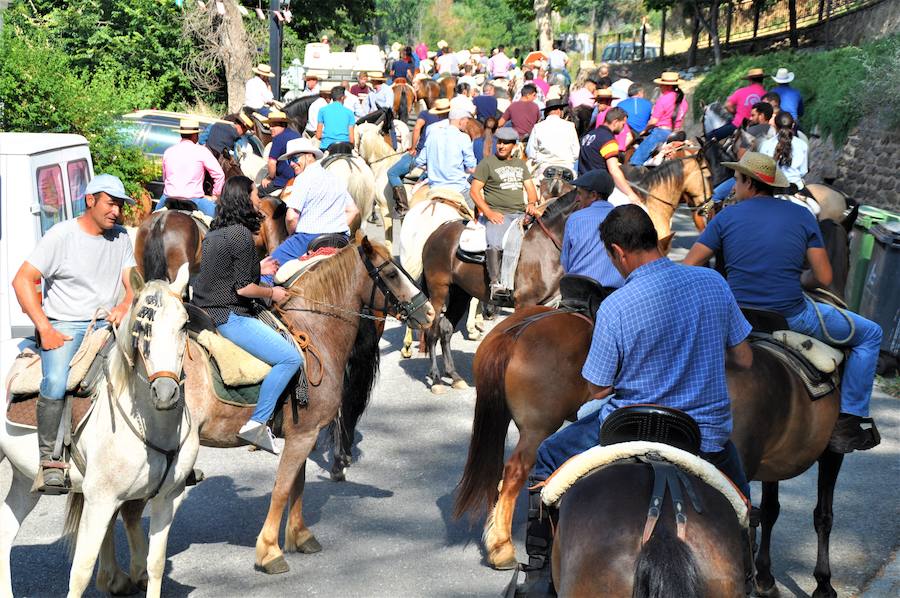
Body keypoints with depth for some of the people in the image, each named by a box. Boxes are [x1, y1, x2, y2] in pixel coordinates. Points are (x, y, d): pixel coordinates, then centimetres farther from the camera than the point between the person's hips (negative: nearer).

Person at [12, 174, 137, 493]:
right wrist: (45, 329, -14)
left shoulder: (122, 238, 11)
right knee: (56, 382, -29)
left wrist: (125, 306, -18)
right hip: (63, 326, -4)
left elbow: (134, 285, 7)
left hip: (107, 324, 4)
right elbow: (22, 281, -6)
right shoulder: (61, 235, -4)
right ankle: (50, 460, -14)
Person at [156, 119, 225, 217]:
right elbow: (219, 175, -2)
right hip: (193, 200, -5)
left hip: (169, 198, 5)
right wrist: (215, 195, 10)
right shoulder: (202, 152, -1)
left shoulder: (168, 152, 11)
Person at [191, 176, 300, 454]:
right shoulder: (242, 235, -17)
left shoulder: (215, 231, 13)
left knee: (285, 340, 22)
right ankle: (257, 423, -14)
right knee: (291, 358, -14)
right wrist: (272, 293, -2)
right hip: (228, 317, -11)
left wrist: (257, 269, 18)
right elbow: (242, 287, -18)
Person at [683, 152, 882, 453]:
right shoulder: (802, 216, 2)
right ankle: (851, 421, 10)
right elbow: (823, 278, -1)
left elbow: (689, 268, 2)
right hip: (792, 316, -2)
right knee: (870, 335, 17)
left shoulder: (726, 216, 3)